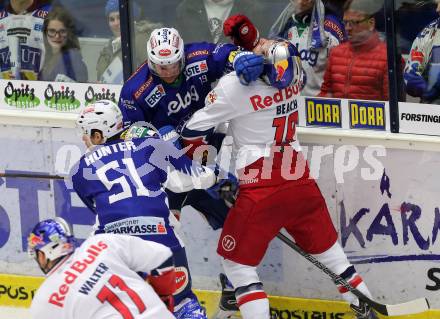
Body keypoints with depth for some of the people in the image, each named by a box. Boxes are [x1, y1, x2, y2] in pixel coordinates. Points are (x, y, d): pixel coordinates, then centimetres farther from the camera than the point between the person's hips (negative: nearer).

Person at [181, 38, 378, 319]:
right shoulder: (294, 78, -2)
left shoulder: (234, 87, -17)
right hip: (301, 183, 6)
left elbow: (194, 131, -5)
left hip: (260, 194, -5)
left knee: (237, 262, 8)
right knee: (328, 249, 21)